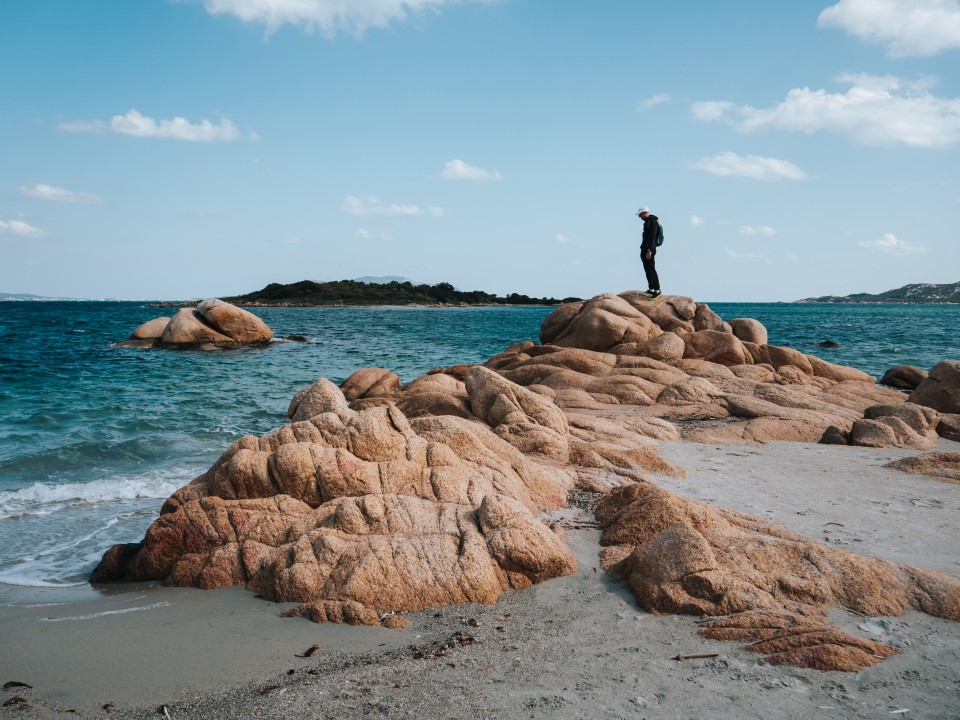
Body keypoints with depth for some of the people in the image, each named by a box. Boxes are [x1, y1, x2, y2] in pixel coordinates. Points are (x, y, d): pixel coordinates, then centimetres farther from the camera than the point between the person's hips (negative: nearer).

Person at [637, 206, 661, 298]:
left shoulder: (653, 221, -13)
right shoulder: (647, 222, 18)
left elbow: (652, 237, -21)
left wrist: (649, 250, -26)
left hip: (649, 250, -10)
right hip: (645, 249, 10)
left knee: (651, 270, -10)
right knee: (647, 270, 10)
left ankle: (657, 290, -9)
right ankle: (651, 289, 14)